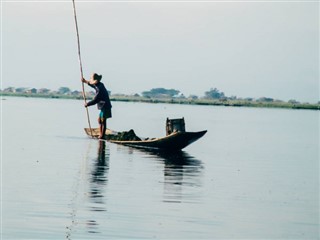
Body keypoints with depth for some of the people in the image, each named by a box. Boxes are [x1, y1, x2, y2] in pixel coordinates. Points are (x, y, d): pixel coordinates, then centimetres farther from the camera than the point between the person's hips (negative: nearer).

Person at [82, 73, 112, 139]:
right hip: (104, 107, 10)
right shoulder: (99, 85, 8)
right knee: (99, 120, 17)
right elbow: (93, 85, 33)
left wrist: (87, 104, -9)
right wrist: (86, 81, 32)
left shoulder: (100, 89, -22)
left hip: (105, 107, -10)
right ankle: (101, 135, 22)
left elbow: (95, 100, -21)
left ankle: (102, 136, -1)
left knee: (103, 121, -5)